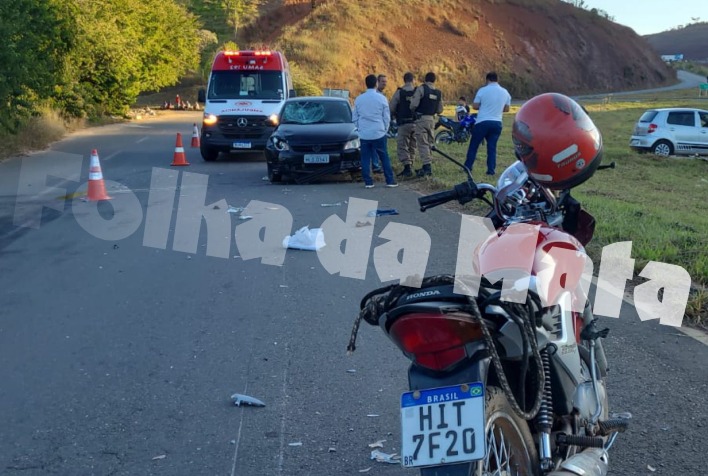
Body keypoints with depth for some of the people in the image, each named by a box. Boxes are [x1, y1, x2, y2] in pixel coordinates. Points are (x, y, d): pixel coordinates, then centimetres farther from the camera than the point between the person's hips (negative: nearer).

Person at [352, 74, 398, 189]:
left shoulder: (359, 99, 2)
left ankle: (368, 182, 4)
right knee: (384, 157, 6)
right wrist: (385, 129, 15)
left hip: (364, 134, 2)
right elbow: (387, 117, 1)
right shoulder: (381, 98, -5)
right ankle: (390, 181, 8)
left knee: (365, 159, 6)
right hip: (378, 133, -2)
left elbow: (354, 118, 8)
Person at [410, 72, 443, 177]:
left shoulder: (421, 89, -9)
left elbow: (414, 104, -15)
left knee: (422, 144, -6)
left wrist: (413, 111, 5)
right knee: (429, 143, 14)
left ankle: (427, 167, -14)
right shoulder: (439, 92, 9)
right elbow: (440, 110, 12)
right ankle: (427, 166, 17)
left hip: (421, 119, -6)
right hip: (432, 119, 6)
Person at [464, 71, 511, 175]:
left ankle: (467, 167, 9)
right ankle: (491, 169, 3)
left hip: (482, 122, -3)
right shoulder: (505, 92, 6)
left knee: (473, 146, 7)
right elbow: (506, 109, 13)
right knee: (492, 147, 8)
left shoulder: (483, 90, -6)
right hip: (497, 123, 3)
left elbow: (475, 106, -4)